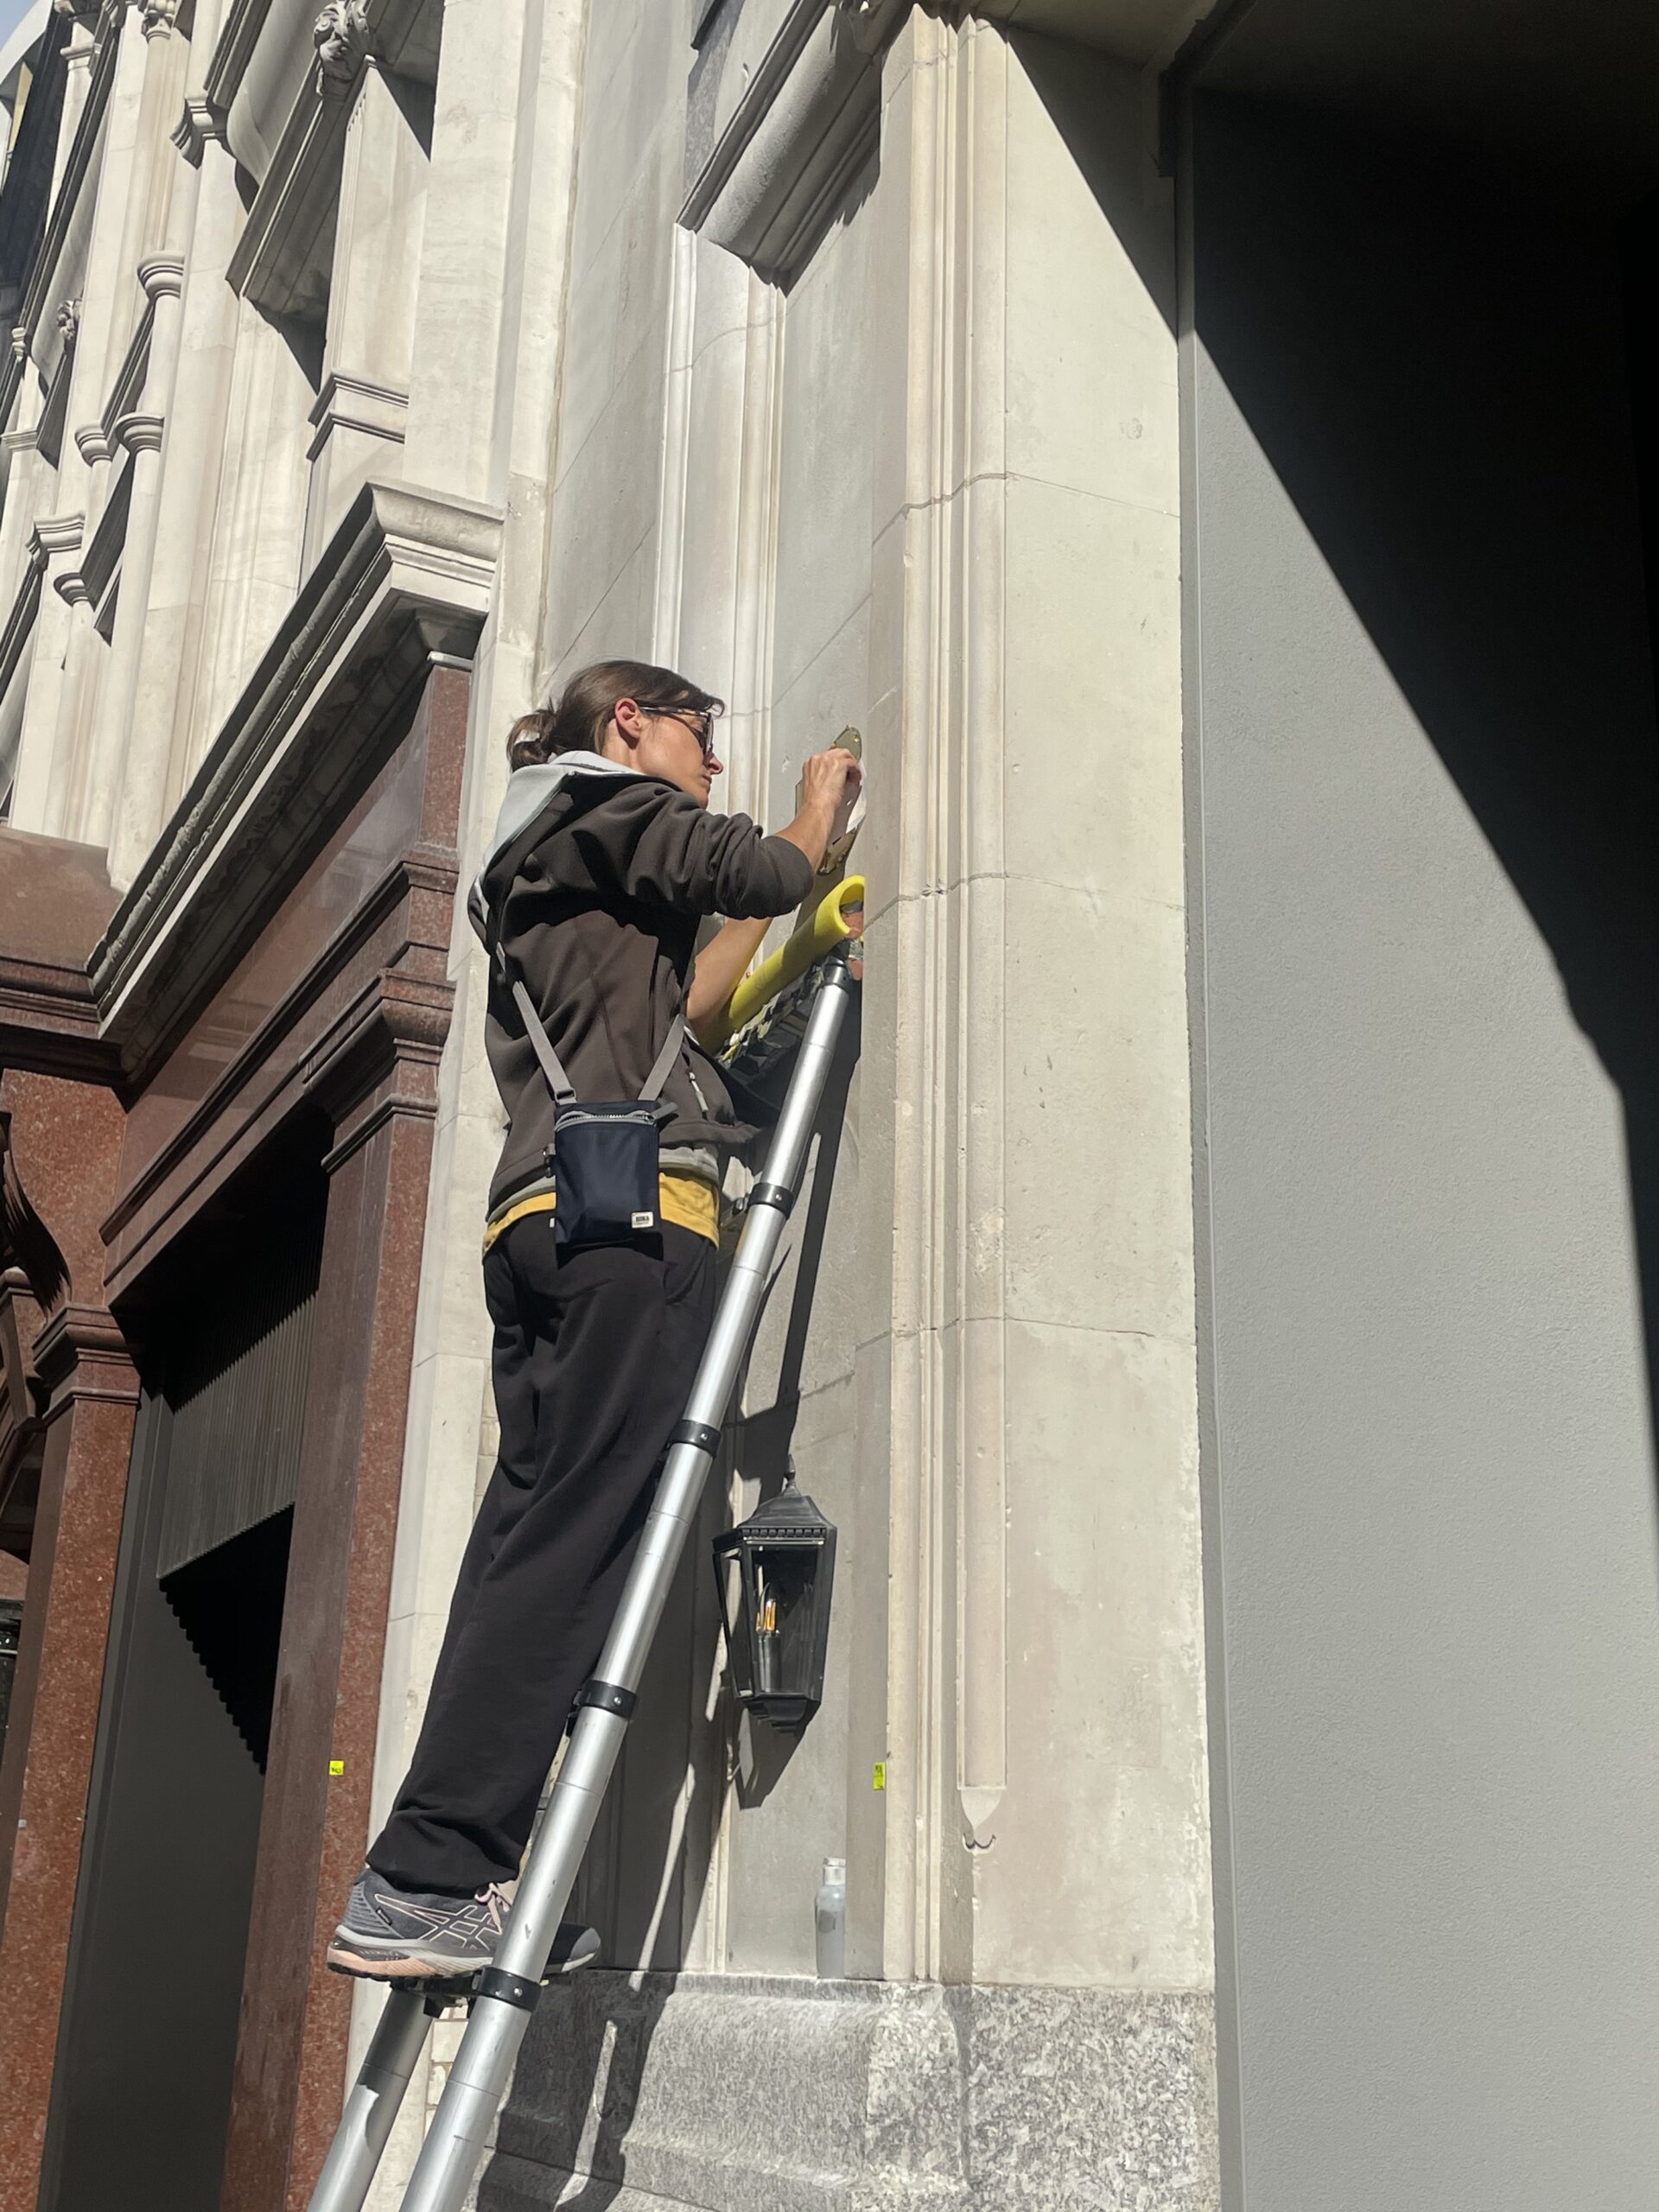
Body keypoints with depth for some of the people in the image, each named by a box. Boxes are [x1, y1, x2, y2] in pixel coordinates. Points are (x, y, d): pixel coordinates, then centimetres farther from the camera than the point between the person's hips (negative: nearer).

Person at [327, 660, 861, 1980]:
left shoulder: (543, 874, 35)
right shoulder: (613, 807, 10)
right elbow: (760, 873, -3)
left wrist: (782, 915, 38)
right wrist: (820, 805, 18)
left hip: (540, 1225, 9)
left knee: (533, 1545, 0)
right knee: (576, 1545, -16)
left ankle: (444, 1885, -6)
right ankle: (421, 1882, -21)